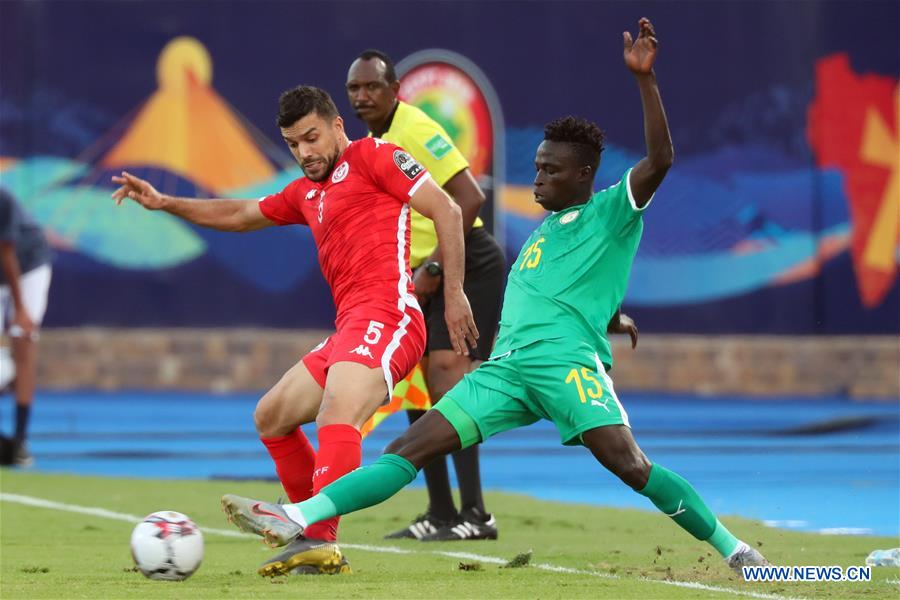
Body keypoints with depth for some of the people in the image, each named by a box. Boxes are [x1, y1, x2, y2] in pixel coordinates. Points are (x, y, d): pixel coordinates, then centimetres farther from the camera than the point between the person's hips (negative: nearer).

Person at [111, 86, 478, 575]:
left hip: (385, 315, -10)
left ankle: (319, 538, -49)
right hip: (349, 326, 10)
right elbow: (241, 215, 38)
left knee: (337, 413, -32)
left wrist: (454, 293, -11)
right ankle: (316, 543, 13)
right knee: (271, 417, 17)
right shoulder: (307, 192, 25)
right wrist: (165, 204, 30)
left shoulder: (373, 156, 0)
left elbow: (446, 211, -6)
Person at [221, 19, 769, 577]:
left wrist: (644, 77, -17)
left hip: (569, 362, -6)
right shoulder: (541, 232, 27)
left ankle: (733, 548, -11)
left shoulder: (612, 213, 5)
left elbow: (660, 158, -12)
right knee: (412, 447, -4)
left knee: (629, 463, -23)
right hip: (506, 367, 6)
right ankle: (296, 520, -14)